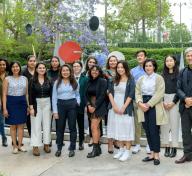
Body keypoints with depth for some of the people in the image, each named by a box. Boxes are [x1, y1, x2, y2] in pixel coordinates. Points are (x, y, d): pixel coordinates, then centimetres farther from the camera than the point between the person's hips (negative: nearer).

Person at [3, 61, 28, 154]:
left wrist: (28, 105, 6)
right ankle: (15, 145, 16)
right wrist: (4, 108, -10)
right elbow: (4, 94, -4)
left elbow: (27, 93, 11)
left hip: (22, 103, 3)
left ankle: (20, 145, 18)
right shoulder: (7, 79, -1)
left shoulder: (24, 78, 8)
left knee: (21, 125, 7)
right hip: (11, 103, -3)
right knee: (13, 125, 5)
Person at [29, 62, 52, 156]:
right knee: (36, 125, -1)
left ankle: (46, 144, 17)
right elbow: (30, 95, -4)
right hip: (36, 104, -2)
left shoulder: (48, 81, 4)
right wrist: (31, 107, -11)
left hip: (47, 104, 2)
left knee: (47, 124, 7)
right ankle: (35, 146, 3)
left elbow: (51, 94, 6)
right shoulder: (32, 81, -2)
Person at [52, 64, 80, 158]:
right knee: (60, 127, 6)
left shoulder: (74, 82, 7)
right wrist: (55, 111, -3)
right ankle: (59, 148, 18)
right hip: (60, 105, 0)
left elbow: (77, 94, 13)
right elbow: (54, 97, 2)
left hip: (72, 105, 0)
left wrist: (78, 101, -8)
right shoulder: (57, 82, 5)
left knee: (72, 127, 4)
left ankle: (72, 149, 13)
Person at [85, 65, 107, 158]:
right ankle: (98, 148, 17)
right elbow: (86, 94, 8)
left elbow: (102, 95, -12)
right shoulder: (89, 82, 11)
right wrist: (88, 105, -7)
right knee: (96, 127, 10)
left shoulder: (102, 81, -5)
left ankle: (95, 149, -5)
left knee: (94, 127, -11)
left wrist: (95, 107, -14)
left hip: (99, 106, -6)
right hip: (91, 106, 6)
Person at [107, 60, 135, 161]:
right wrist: (114, 105, -7)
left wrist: (123, 108, -14)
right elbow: (110, 92, 5)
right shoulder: (115, 80, 11)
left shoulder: (130, 80, -2)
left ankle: (127, 151, 4)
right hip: (115, 108, 5)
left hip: (126, 108, -5)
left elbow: (131, 95, -9)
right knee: (118, 128, 8)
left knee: (126, 128, -3)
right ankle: (121, 149, 19)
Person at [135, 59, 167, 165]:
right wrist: (140, 103, -11)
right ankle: (152, 154, 17)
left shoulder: (159, 78, 0)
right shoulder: (141, 79, 15)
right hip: (143, 107, 5)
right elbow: (137, 93, 9)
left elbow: (159, 93, -9)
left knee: (154, 131, -6)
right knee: (147, 131, 7)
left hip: (154, 107, -5)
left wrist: (149, 104, -15)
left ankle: (157, 155, 5)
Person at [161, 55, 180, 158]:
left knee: (174, 123, -3)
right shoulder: (163, 75, 13)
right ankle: (166, 147, 10)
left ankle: (174, 148, 5)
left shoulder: (178, 74, 0)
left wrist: (173, 102, -9)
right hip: (164, 100, 4)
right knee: (164, 124, 2)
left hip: (174, 100, -3)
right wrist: (162, 102, -3)